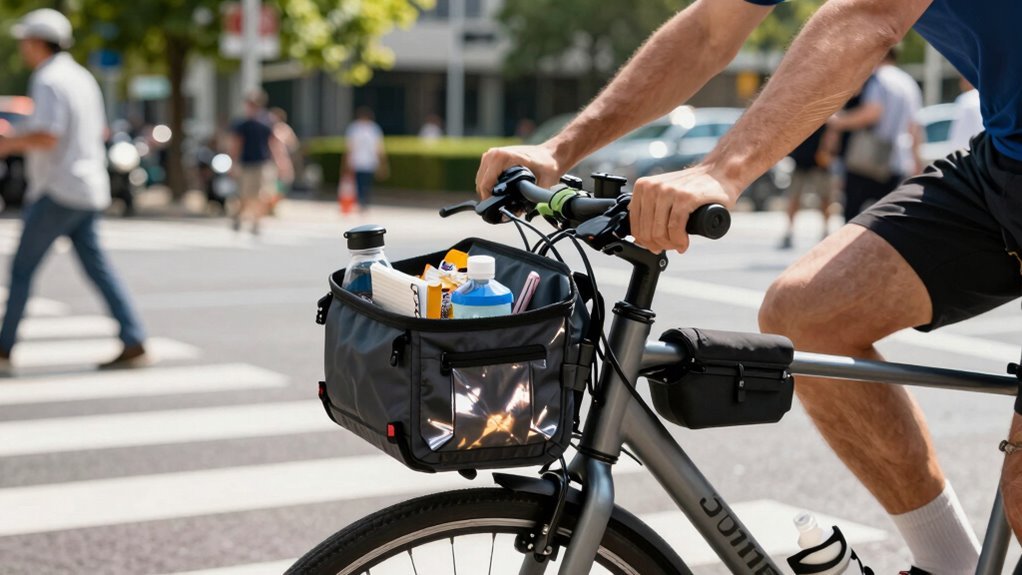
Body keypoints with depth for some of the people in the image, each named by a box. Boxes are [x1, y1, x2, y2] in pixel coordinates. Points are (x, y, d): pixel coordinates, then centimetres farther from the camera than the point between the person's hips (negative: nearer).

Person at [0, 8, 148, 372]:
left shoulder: (48, 81, -13)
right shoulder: (82, 77, 15)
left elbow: (46, 137, -25)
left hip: (58, 191, -9)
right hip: (89, 190, 9)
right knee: (96, 267, 7)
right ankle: (133, 344, 0)